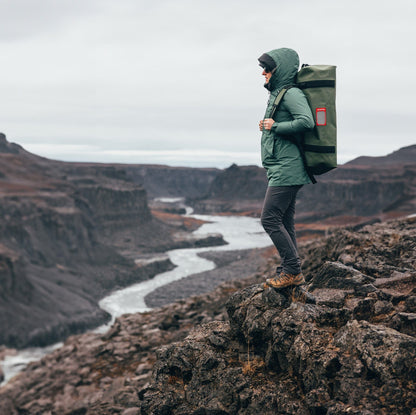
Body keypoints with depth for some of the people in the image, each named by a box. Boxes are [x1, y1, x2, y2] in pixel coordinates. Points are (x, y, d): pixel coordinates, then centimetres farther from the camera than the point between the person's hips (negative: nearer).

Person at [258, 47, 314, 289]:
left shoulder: (292, 94, -11)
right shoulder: (277, 94, 19)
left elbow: (306, 122, -28)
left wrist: (275, 126, -18)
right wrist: (267, 127, 9)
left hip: (287, 169, -10)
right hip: (282, 169, 10)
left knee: (270, 219, -11)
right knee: (285, 223, 11)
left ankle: (292, 271, -5)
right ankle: (291, 272, 17)